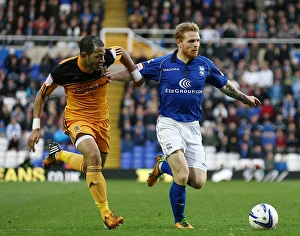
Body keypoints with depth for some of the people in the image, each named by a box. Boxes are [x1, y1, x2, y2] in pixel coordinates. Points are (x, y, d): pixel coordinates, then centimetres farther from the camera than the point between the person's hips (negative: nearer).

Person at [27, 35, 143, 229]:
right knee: (93, 155, -31)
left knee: (94, 168, 12)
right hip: (77, 119, -4)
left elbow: (121, 52, 9)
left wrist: (137, 76, 5)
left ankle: (59, 154, 41)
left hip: (101, 120, 5)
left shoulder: (105, 59, -17)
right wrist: (36, 128, -9)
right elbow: (42, 94, -6)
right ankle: (106, 214, -22)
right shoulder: (64, 70, -22)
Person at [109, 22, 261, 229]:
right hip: (169, 123, -4)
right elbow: (134, 73, 4)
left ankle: (163, 166, 23)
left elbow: (224, 85, 20)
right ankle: (179, 220, 4)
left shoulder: (205, 65, 3)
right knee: (182, 175, -22)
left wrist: (245, 97, 29)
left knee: (198, 182, -5)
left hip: (192, 126, 4)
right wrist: (108, 76, -8)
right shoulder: (162, 64, -5)